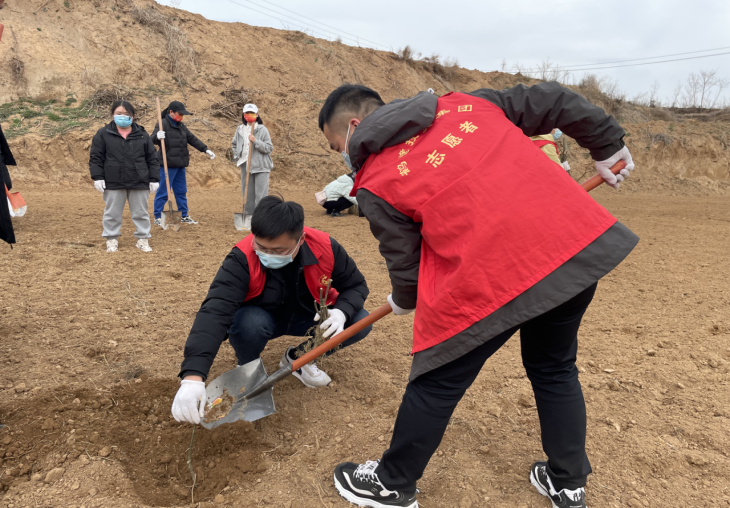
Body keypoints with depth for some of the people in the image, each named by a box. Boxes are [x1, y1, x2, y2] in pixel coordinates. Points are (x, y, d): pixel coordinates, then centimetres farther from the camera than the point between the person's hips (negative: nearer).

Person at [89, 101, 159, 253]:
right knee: (112, 213, 8)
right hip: (113, 183, -1)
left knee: (141, 213, 8)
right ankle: (111, 239, 21)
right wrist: (98, 177, -6)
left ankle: (143, 239, 19)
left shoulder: (142, 135, 6)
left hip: (139, 183, 1)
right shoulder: (103, 134, 2)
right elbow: (95, 157, 2)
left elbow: (152, 159, 7)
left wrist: (154, 179, 2)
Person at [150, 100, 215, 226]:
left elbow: (192, 139, 17)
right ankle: (158, 217, 7)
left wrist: (205, 150, 8)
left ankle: (184, 216, 25)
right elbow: (153, 139, -20)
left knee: (181, 191, 15)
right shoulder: (163, 124, -11)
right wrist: (157, 136, -44)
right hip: (167, 165, -8)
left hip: (180, 165, 8)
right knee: (163, 192, -2)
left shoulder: (181, 126, 15)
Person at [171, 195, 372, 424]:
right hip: (260, 317, -3)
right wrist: (193, 376, -57)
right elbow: (214, 312, -44)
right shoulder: (242, 259, -32)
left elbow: (356, 285, -8)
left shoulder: (324, 247, -24)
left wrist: (341, 312, -32)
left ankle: (299, 358, 6)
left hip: (307, 316, 3)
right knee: (248, 324, -38)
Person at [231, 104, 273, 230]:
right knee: (247, 193, 9)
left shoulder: (262, 130, -4)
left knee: (261, 194, -6)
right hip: (245, 165, 4)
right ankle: (248, 219, 18)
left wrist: (256, 141, -18)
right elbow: (234, 144, 25)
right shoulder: (240, 129, 9)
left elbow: (269, 148, -8)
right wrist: (237, 156, 11)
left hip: (261, 166, -4)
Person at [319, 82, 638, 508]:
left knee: (437, 384, 14)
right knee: (555, 369, 27)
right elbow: (554, 102, 19)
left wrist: (404, 302, 29)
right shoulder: (463, 104, 16)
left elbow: (405, 265, 6)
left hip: (493, 278, -6)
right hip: (581, 240, 7)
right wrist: (609, 147, 31)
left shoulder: (375, 183, 2)